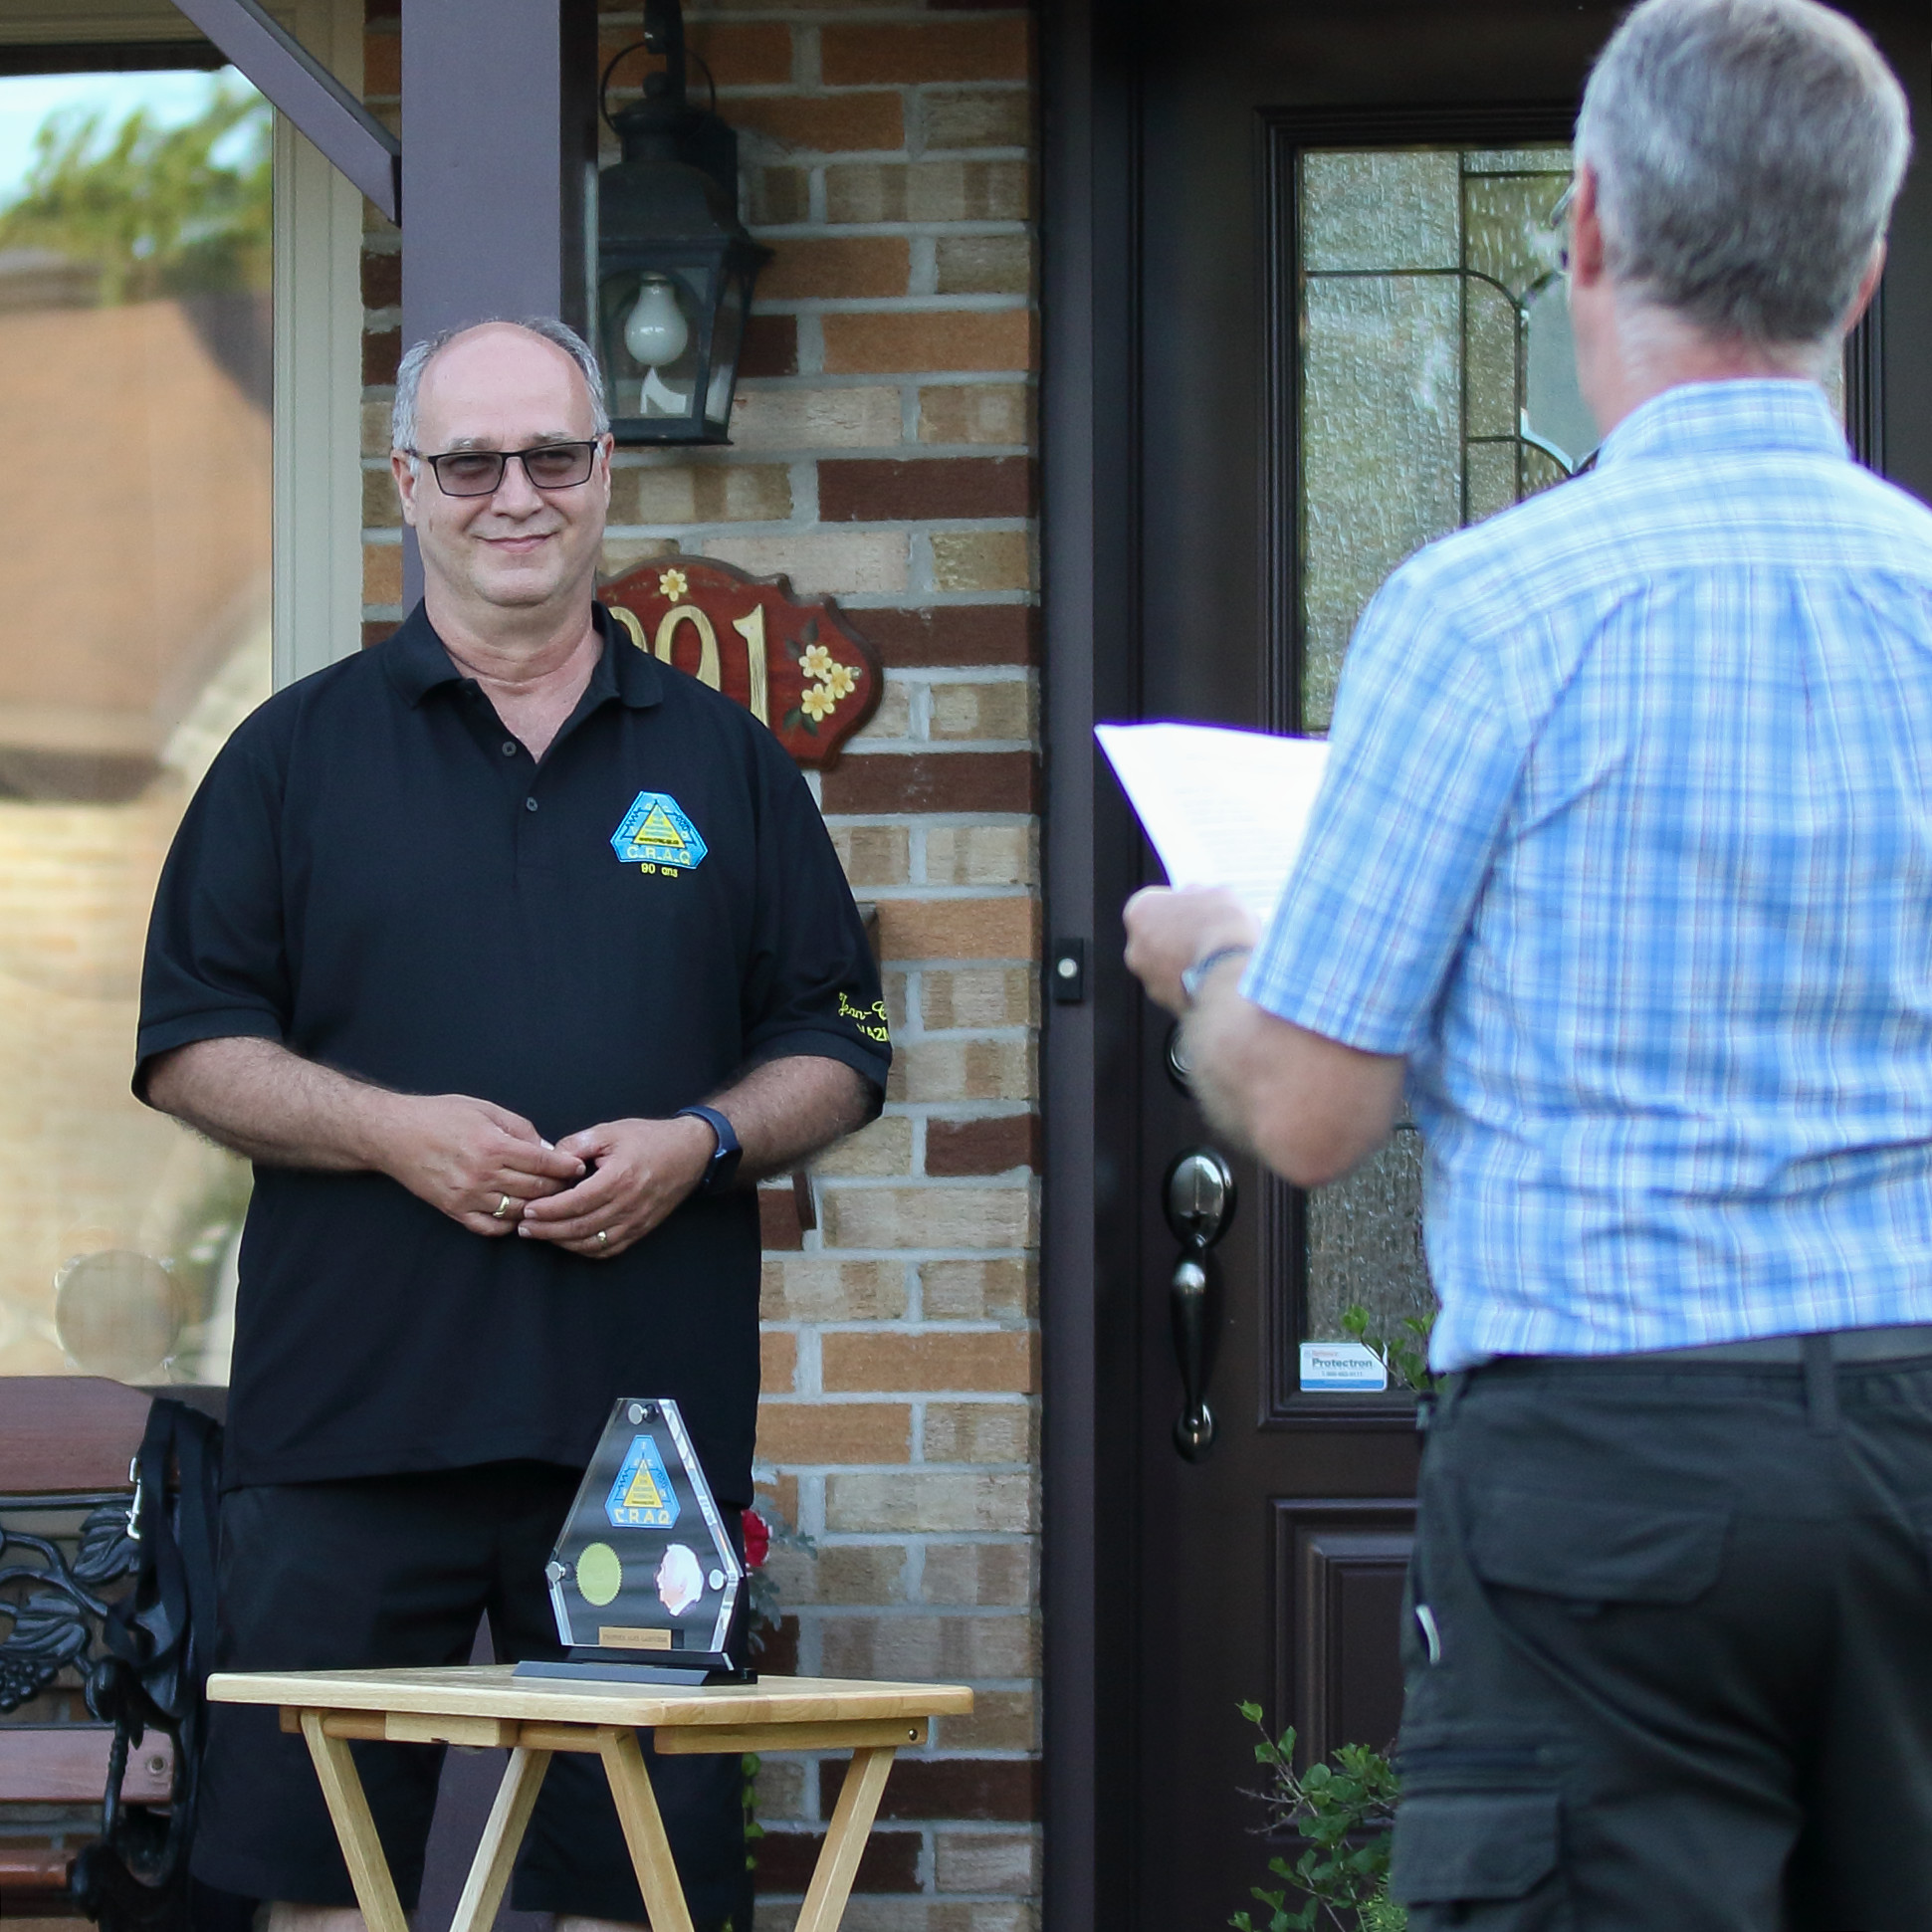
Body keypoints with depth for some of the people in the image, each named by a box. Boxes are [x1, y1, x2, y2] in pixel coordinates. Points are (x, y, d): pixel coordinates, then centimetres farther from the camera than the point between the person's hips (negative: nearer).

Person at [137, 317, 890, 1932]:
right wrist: (395, 1131, -10)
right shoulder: (298, 753, 10)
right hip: (355, 1416, -1)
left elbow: (835, 1052, 14)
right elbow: (189, 1044, 5)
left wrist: (700, 1144, -7)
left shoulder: (725, 762, 14)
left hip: (650, 1416, 1)